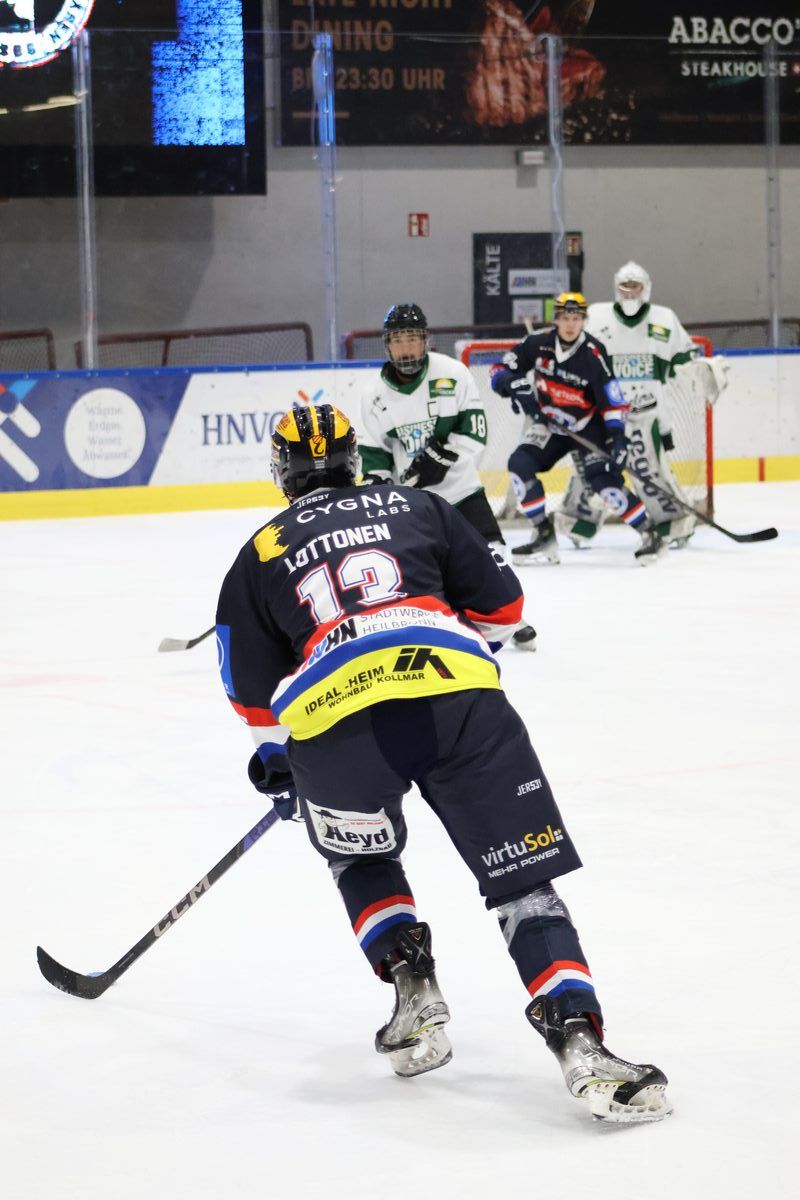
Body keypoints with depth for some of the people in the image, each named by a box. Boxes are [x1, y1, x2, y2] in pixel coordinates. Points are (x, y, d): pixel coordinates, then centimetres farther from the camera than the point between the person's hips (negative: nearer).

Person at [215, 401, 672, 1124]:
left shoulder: (259, 555, 25)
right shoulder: (415, 506, 26)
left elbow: (256, 693, 27)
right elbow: (501, 605, 26)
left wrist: (276, 763, 44)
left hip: (334, 719, 0)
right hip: (460, 699, 0)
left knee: (361, 859, 31)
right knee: (522, 875, 3)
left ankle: (414, 992, 15)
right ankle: (577, 1039, -13)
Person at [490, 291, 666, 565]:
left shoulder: (593, 355, -21)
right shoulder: (538, 342, -11)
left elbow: (612, 401, -21)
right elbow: (501, 371, -3)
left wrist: (617, 439, -30)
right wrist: (515, 386, -25)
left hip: (587, 427, -4)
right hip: (549, 424, 4)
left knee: (602, 479, -21)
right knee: (520, 464, -14)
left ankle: (651, 535, -9)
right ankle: (544, 536, -4)